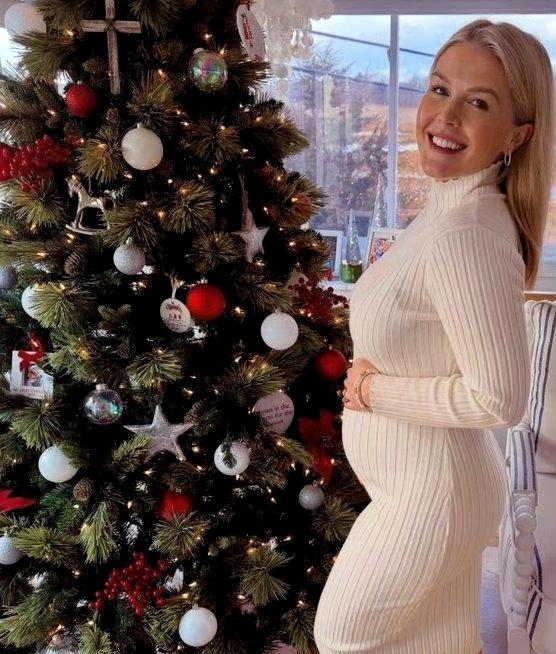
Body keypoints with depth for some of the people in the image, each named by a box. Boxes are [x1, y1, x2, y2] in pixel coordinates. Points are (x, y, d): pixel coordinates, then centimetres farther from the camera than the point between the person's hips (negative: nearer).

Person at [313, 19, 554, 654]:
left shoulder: (463, 237, -30)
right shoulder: (452, 207, 1)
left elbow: (499, 399, -29)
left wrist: (377, 391, -19)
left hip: (427, 490, -8)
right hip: (433, 477, 9)